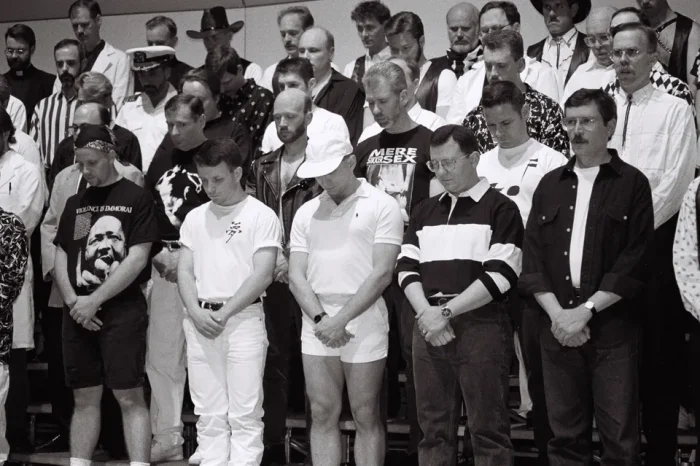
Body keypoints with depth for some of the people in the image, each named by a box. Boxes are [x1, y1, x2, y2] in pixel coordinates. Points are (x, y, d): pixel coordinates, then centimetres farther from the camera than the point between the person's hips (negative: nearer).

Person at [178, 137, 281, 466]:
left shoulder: (261, 216, -2)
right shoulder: (195, 218, 14)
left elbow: (263, 274, -9)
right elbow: (185, 270, 10)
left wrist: (225, 312, -14)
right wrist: (196, 312, -8)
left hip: (243, 319, -5)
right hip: (199, 321, 5)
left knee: (245, 415, -5)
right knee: (209, 415, 7)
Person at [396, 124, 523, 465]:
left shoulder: (500, 209, 0)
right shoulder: (425, 212, 18)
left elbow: (499, 275, -10)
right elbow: (407, 266, 11)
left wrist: (446, 312, -13)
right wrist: (426, 313, -7)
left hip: (481, 326, -5)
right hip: (428, 328, 5)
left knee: (488, 429, -4)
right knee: (433, 428, 8)